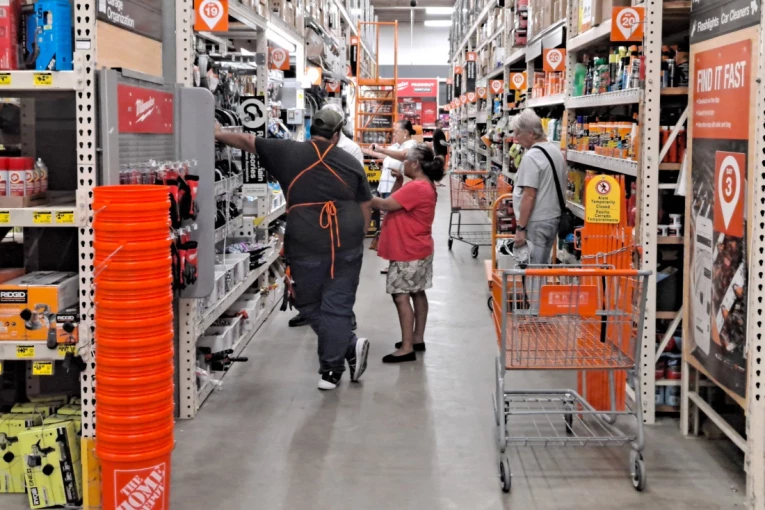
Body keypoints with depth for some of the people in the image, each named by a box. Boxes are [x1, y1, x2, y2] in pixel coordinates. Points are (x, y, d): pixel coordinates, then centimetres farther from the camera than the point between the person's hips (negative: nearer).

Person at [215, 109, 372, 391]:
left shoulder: (288, 152, 1)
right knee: (337, 306, 7)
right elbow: (366, 207, 11)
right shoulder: (351, 163, 7)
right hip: (347, 245, 2)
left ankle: (350, 346, 8)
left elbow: (247, 141, 12)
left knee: (309, 304, 14)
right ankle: (331, 370, 9)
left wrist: (216, 134, 27)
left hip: (307, 245, -2)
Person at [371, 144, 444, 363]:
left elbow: (385, 204, -26)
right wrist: (399, 180, 2)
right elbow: (397, 200, 13)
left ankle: (407, 348, -10)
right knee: (417, 293, 15)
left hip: (409, 253, -11)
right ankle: (417, 339, 24)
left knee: (401, 296, -10)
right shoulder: (423, 184, 11)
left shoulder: (416, 187, -23)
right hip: (416, 250, 11)